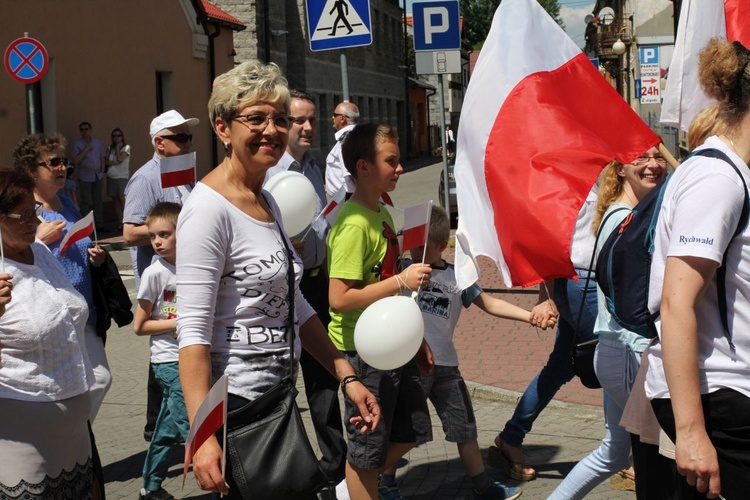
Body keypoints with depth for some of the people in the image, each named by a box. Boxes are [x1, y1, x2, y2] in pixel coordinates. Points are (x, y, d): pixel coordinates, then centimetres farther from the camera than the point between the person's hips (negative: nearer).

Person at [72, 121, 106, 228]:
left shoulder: (97, 142, 11)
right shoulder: (77, 144, 0)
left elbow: (102, 158, 15)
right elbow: (75, 161, -8)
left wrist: (102, 171, 8)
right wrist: (86, 150, -12)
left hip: (98, 175, 4)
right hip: (85, 177, -4)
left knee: (98, 201, 8)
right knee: (86, 202, -3)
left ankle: (99, 224, 14)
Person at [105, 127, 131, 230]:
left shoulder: (126, 147, 0)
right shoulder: (110, 148, 13)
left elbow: (120, 159, -13)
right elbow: (106, 161, 4)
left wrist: (117, 147, -4)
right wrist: (115, 162, -10)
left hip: (122, 177, -5)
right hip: (111, 176, 5)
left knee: (122, 199, -12)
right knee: (115, 200, 4)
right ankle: (120, 222, 8)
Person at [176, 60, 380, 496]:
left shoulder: (267, 203, 11)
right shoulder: (210, 208, -16)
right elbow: (193, 332, -21)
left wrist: (348, 377, 12)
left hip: (276, 394, 9)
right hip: (236, 400, -8)